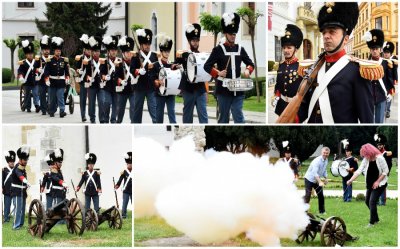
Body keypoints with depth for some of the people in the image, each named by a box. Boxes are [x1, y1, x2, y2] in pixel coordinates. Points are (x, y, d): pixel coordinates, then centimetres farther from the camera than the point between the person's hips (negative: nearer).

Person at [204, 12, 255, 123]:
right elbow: (207, 66, -3)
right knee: (223, 117, 7)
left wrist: (247, 70, -5)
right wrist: (218, 73, -18)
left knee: (239, 117, -4)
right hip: (223, 89, -2)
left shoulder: (240, 49, 9)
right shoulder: (218, 49, -3)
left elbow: (250, 63, 17)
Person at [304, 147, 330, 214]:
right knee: (308, 195, -12)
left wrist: (326, 178, 2)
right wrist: (320, 182, -46)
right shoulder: (317, 161, -27)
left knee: (321, 195, 6)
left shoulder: (326, 160, 0)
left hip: (317, 180, 8)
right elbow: (315, 173, -38)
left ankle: (322, 211, 15)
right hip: (309, 179, -8)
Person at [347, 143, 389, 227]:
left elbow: (385, 171, -15)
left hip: (379, 184, -7)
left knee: (372, 202, -14)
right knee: (367, 201, 10)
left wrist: (377, 181, -18)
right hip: (370, 184, 7)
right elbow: (359, 171, -8)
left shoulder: (379, 158, -18)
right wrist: (351, 180, -19)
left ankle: (372, 222, -4)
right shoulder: (366, 160, -2)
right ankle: (376, 219, 28)